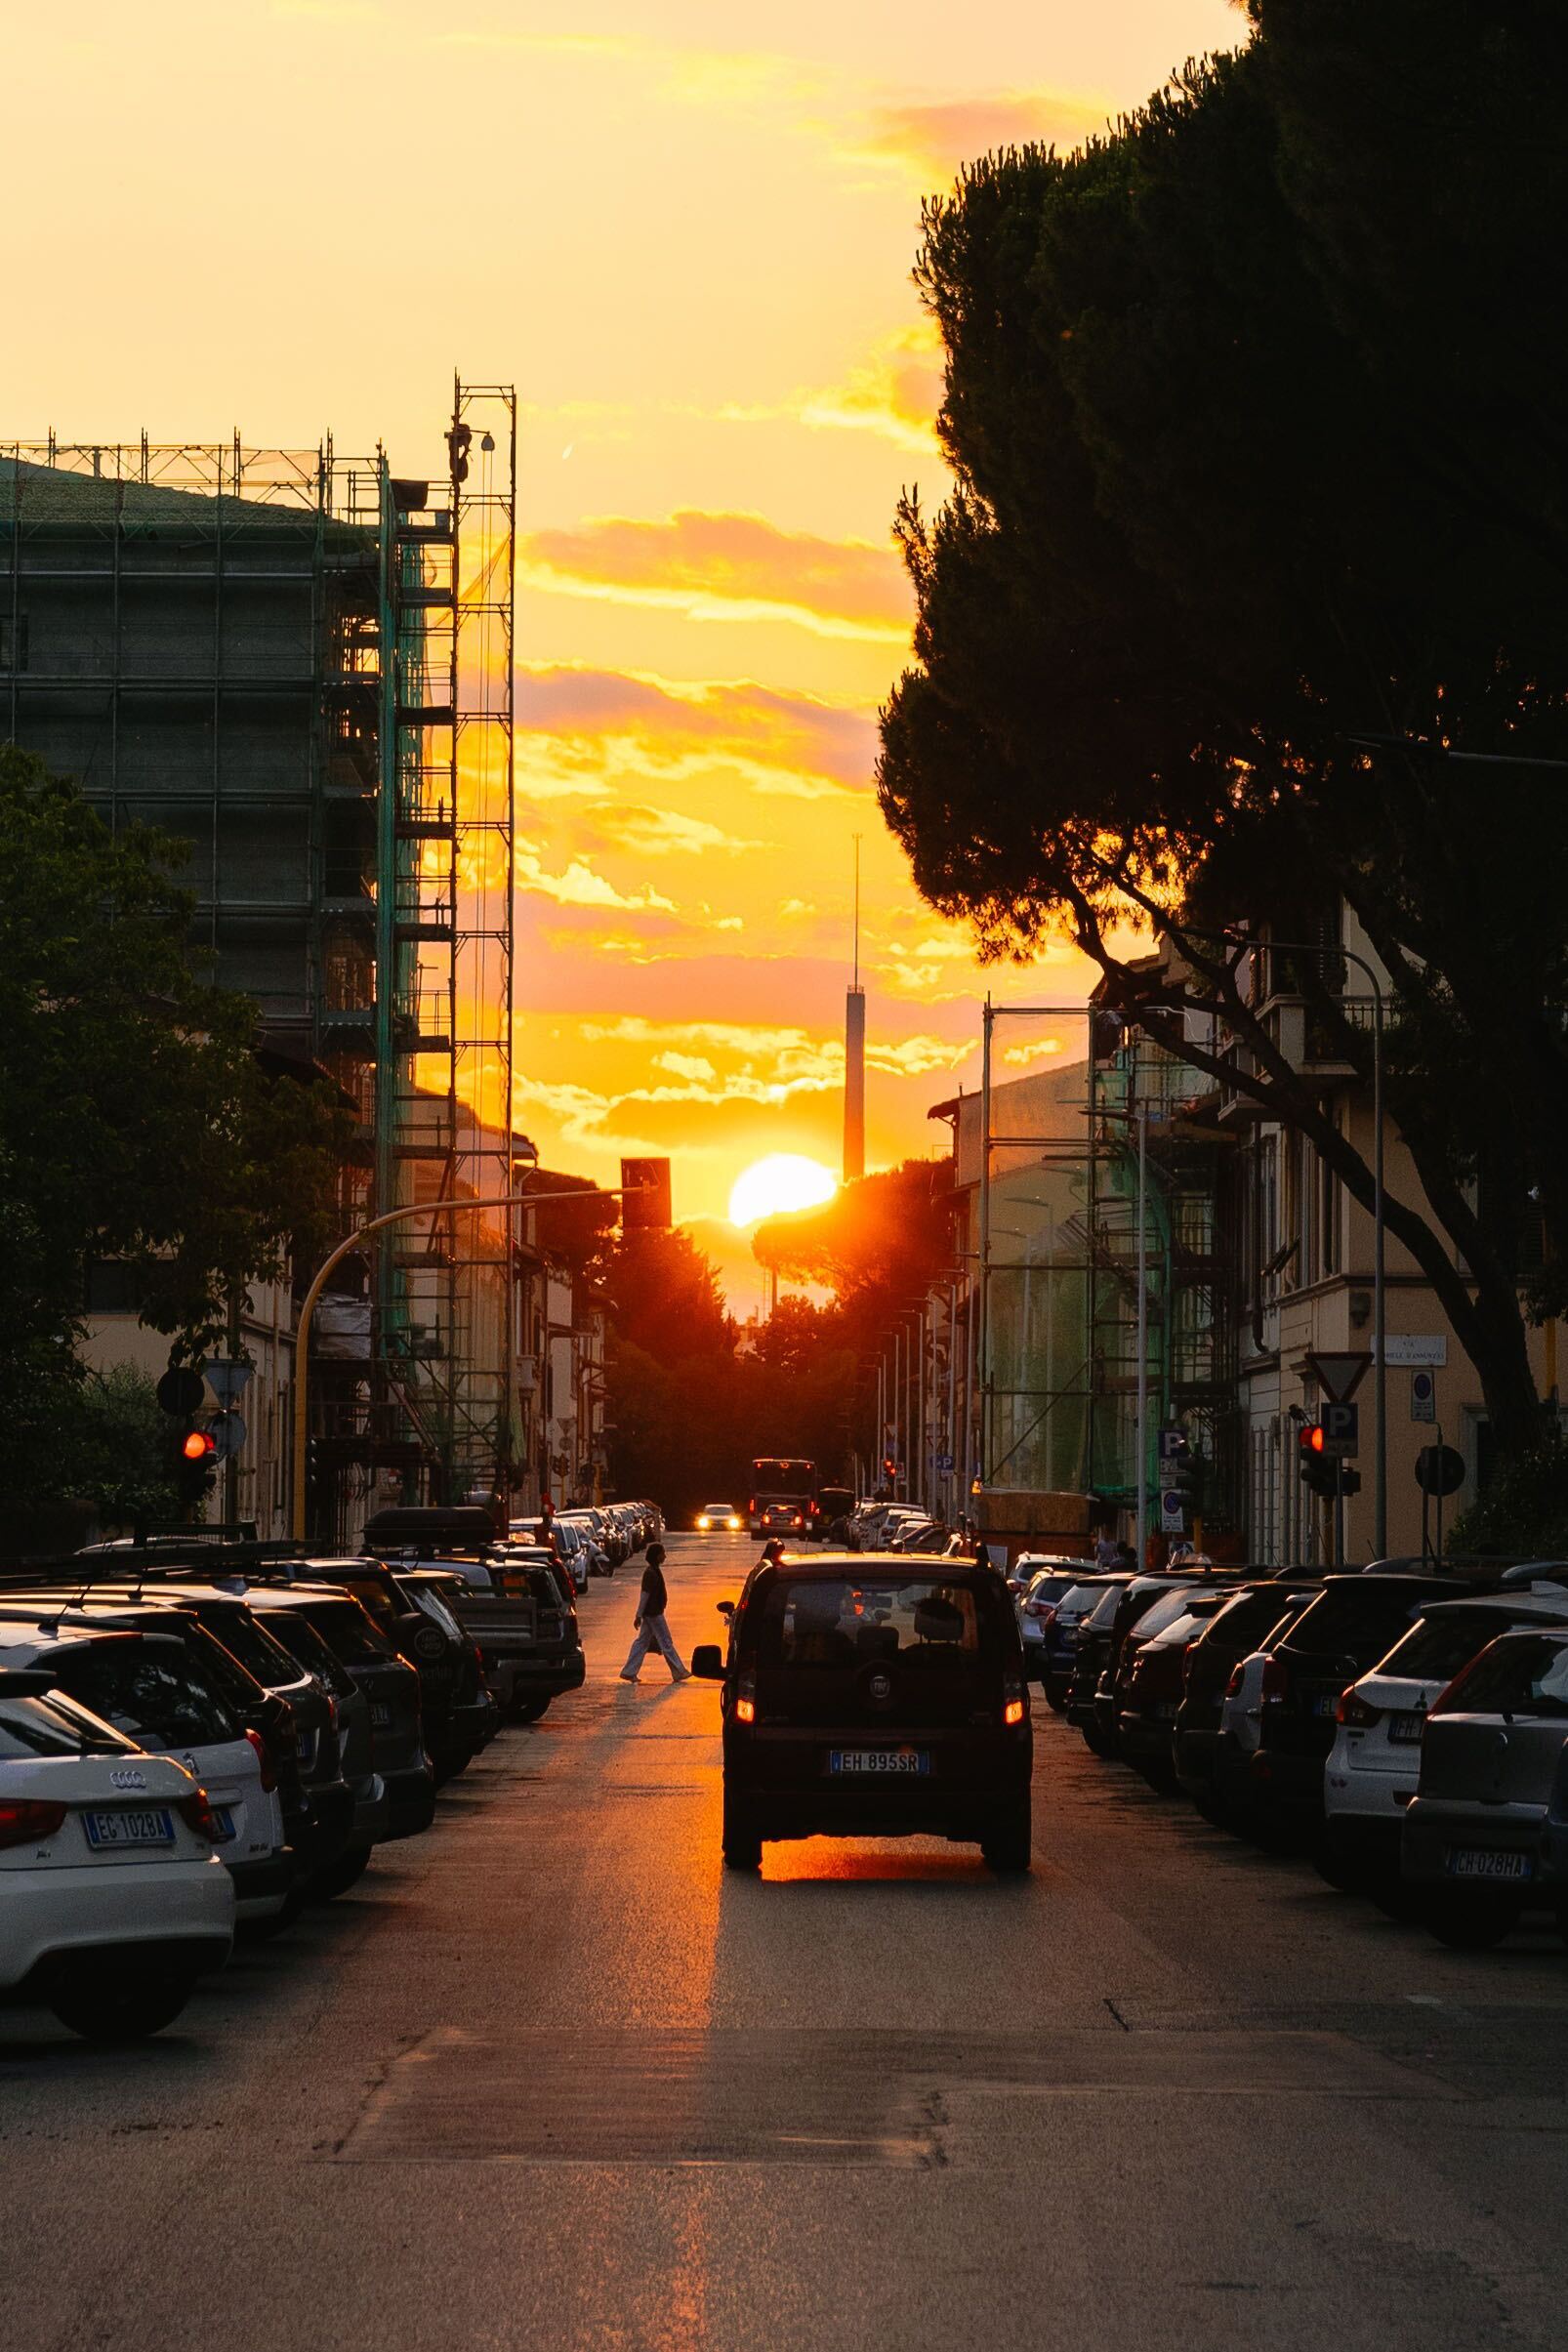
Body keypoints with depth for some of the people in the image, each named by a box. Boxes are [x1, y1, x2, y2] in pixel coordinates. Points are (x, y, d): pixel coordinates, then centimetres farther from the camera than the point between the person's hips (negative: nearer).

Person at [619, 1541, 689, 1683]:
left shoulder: (654, 1571, 12)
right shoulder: (651, 1573, -19)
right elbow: (644, 1594, -20)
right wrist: (639, 1615, -21)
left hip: (651, 1613, 10)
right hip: (654, 1613, -10)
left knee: (642, 1642, 10)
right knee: (666, 1642, -2)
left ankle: (629, 1672, 11)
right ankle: (678, 1672, 4)